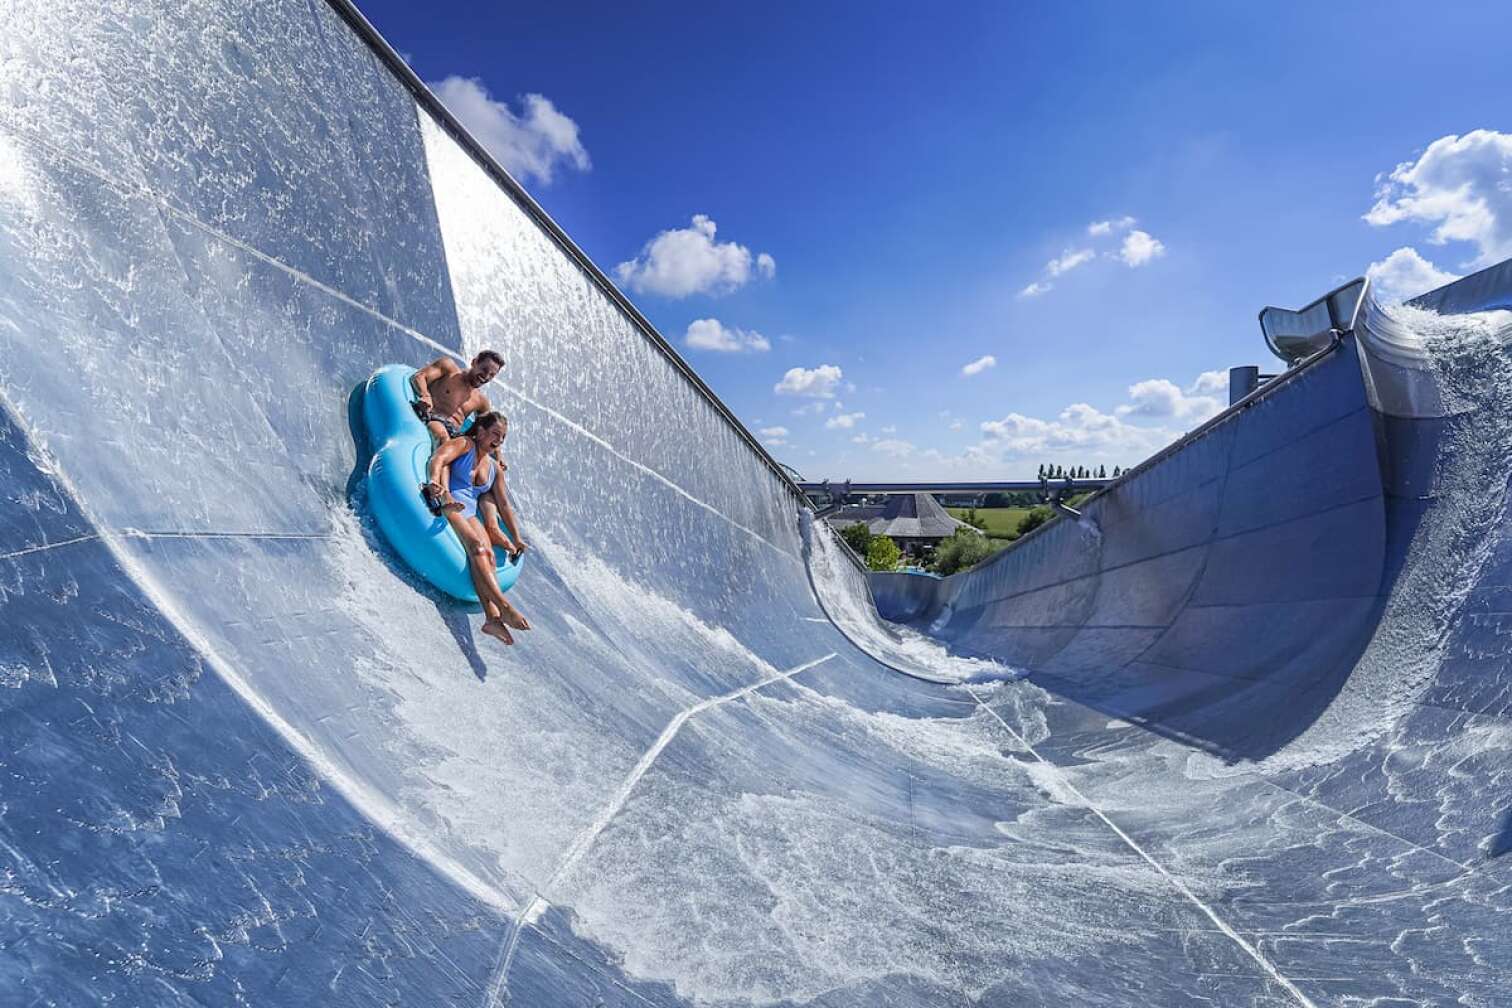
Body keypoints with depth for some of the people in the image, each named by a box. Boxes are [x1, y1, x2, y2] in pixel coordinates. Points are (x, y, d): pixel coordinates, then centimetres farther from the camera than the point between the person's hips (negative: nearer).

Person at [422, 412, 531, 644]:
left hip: (471, 514, 5)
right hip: (448, 505, -5)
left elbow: (504, 505, 23)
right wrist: (434, 481, -36)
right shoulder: (465, 444, 7)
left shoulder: (495, 468, 23)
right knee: (477, 546, -30)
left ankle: (492, 617, -41)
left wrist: (516, 538, 17)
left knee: (488, 552, -25)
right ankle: (504, 607, -45)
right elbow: (438, 458, -13)